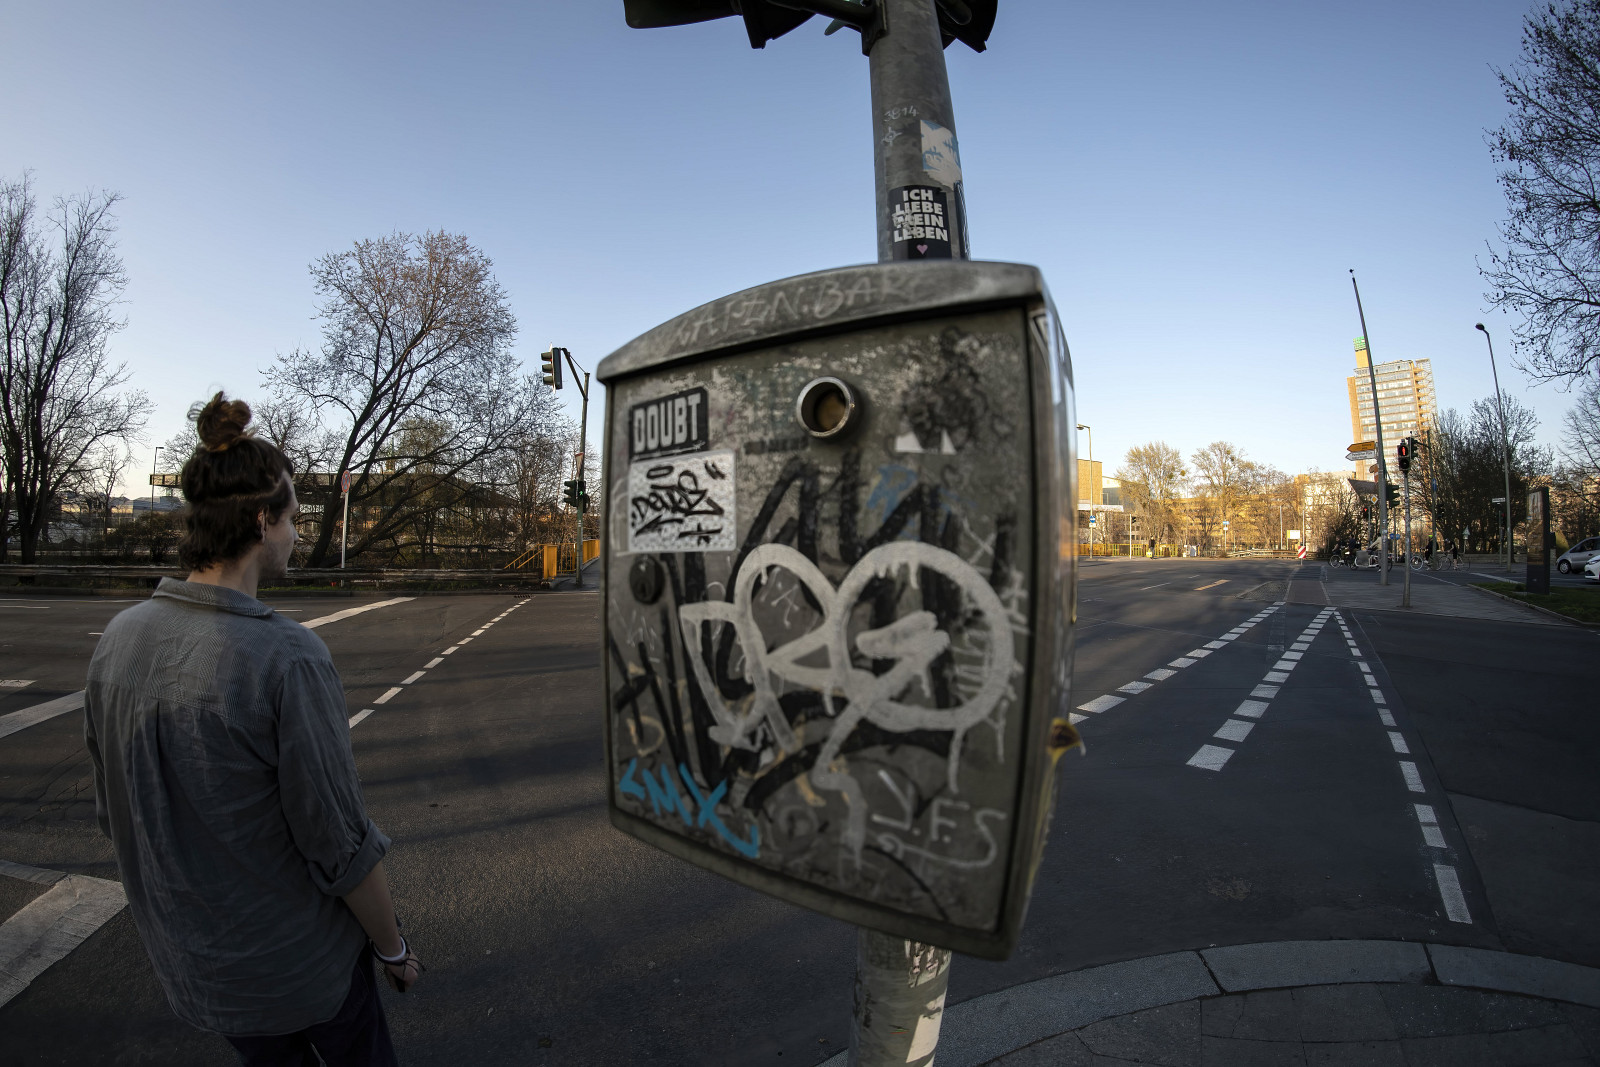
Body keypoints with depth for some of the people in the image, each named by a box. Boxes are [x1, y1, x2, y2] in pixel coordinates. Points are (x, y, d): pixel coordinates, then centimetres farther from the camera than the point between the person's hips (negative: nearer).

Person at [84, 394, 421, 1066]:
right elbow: (343, 850, -24)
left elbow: (114, 816, 3)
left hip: (190, 963, 6)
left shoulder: (117, 641, -10)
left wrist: (176, 911, 18)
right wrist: (394, 948, -7)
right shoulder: (288, 659, -30)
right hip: (300, 960, -5)